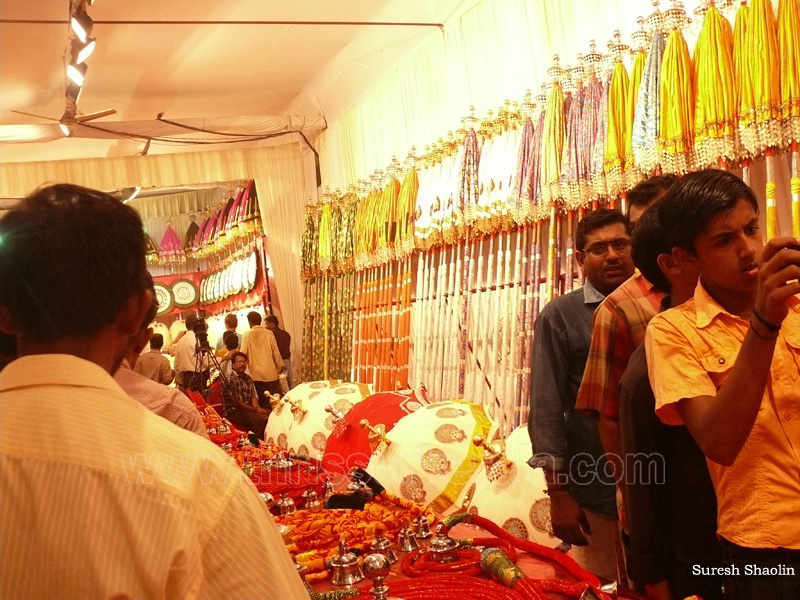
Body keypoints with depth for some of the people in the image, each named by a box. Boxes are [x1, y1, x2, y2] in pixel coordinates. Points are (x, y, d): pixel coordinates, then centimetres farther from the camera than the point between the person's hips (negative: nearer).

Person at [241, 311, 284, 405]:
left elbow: (243, 354, -4)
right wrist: (280, 366, 13)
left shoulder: (247, 335, -4)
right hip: (271, 373, 0)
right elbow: (275, 352, 2)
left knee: (263, 402, 4)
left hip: (257, 375, 0)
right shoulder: (268, 333, -2)